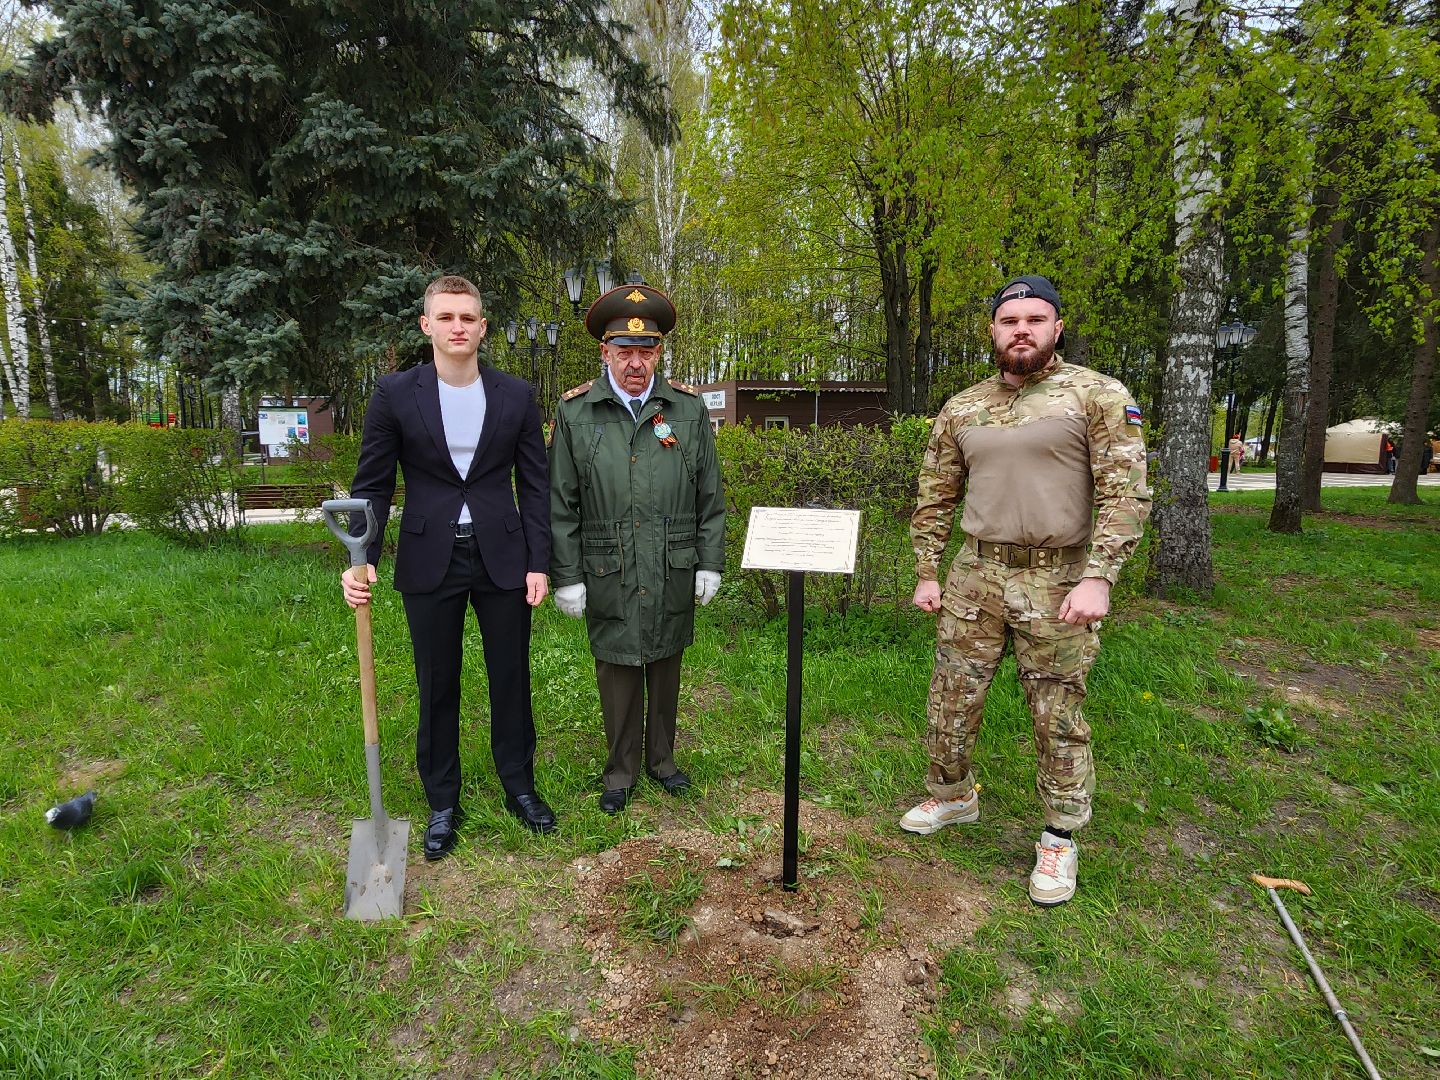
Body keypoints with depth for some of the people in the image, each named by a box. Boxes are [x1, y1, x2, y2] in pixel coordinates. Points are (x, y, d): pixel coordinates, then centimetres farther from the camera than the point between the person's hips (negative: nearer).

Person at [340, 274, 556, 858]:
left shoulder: (516, 395, 1)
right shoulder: (396, 393, -1)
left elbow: (534, 484, 3)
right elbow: (372, 484, 0)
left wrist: (539, 562, -2)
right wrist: (361, 560, -11)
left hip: (503, 559, 1)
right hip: (429, 564, 0)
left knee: (512, 679, 11)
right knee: (437, 688, 11)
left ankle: (519, 786, 31)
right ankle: (442, 803, 29)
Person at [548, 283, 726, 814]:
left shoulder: (689, 408, 1)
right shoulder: (575, 412, -2)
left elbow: (710, 497, 5)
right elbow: (560, 505, -1)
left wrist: (710, 564, 3)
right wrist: (566, 577, -3)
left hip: (674, 573, 1)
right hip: (608, 576, -1)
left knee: (666, 670, 15)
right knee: (617, 672, 10)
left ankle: (661, 759, 35)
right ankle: (621, 771, 29)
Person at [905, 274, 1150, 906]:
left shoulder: (1098, 397, -5)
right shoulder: (960, 410, 8)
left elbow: (1126, 493, -10)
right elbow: (935, 499, 13)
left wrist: (1098, 577, -20)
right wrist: (927, 574, 9)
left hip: (1058, 582, -4)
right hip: (975, 576, 4)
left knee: (1059, 717, 6)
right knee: (952, 700, 12)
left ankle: (1060, 839, 24)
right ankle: (952, 796, 36)